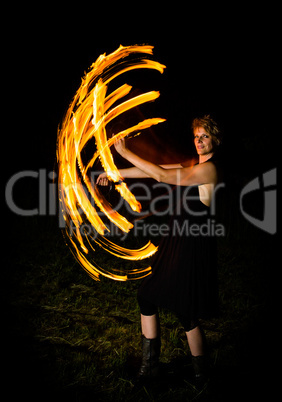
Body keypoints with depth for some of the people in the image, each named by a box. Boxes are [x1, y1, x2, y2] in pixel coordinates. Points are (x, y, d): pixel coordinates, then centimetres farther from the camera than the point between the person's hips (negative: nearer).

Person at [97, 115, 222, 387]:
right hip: (176, 242, 10)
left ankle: (201, 375, 25)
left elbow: (162, 176, -20)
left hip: (192, 247, -9)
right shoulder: (194, 166, 13)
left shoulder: (209, 168, -16)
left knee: (186, 313, 1)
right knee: (147, 296, 13)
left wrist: (125, 153, -15)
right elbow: (156, 171, 14)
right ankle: (149, 367, 27)